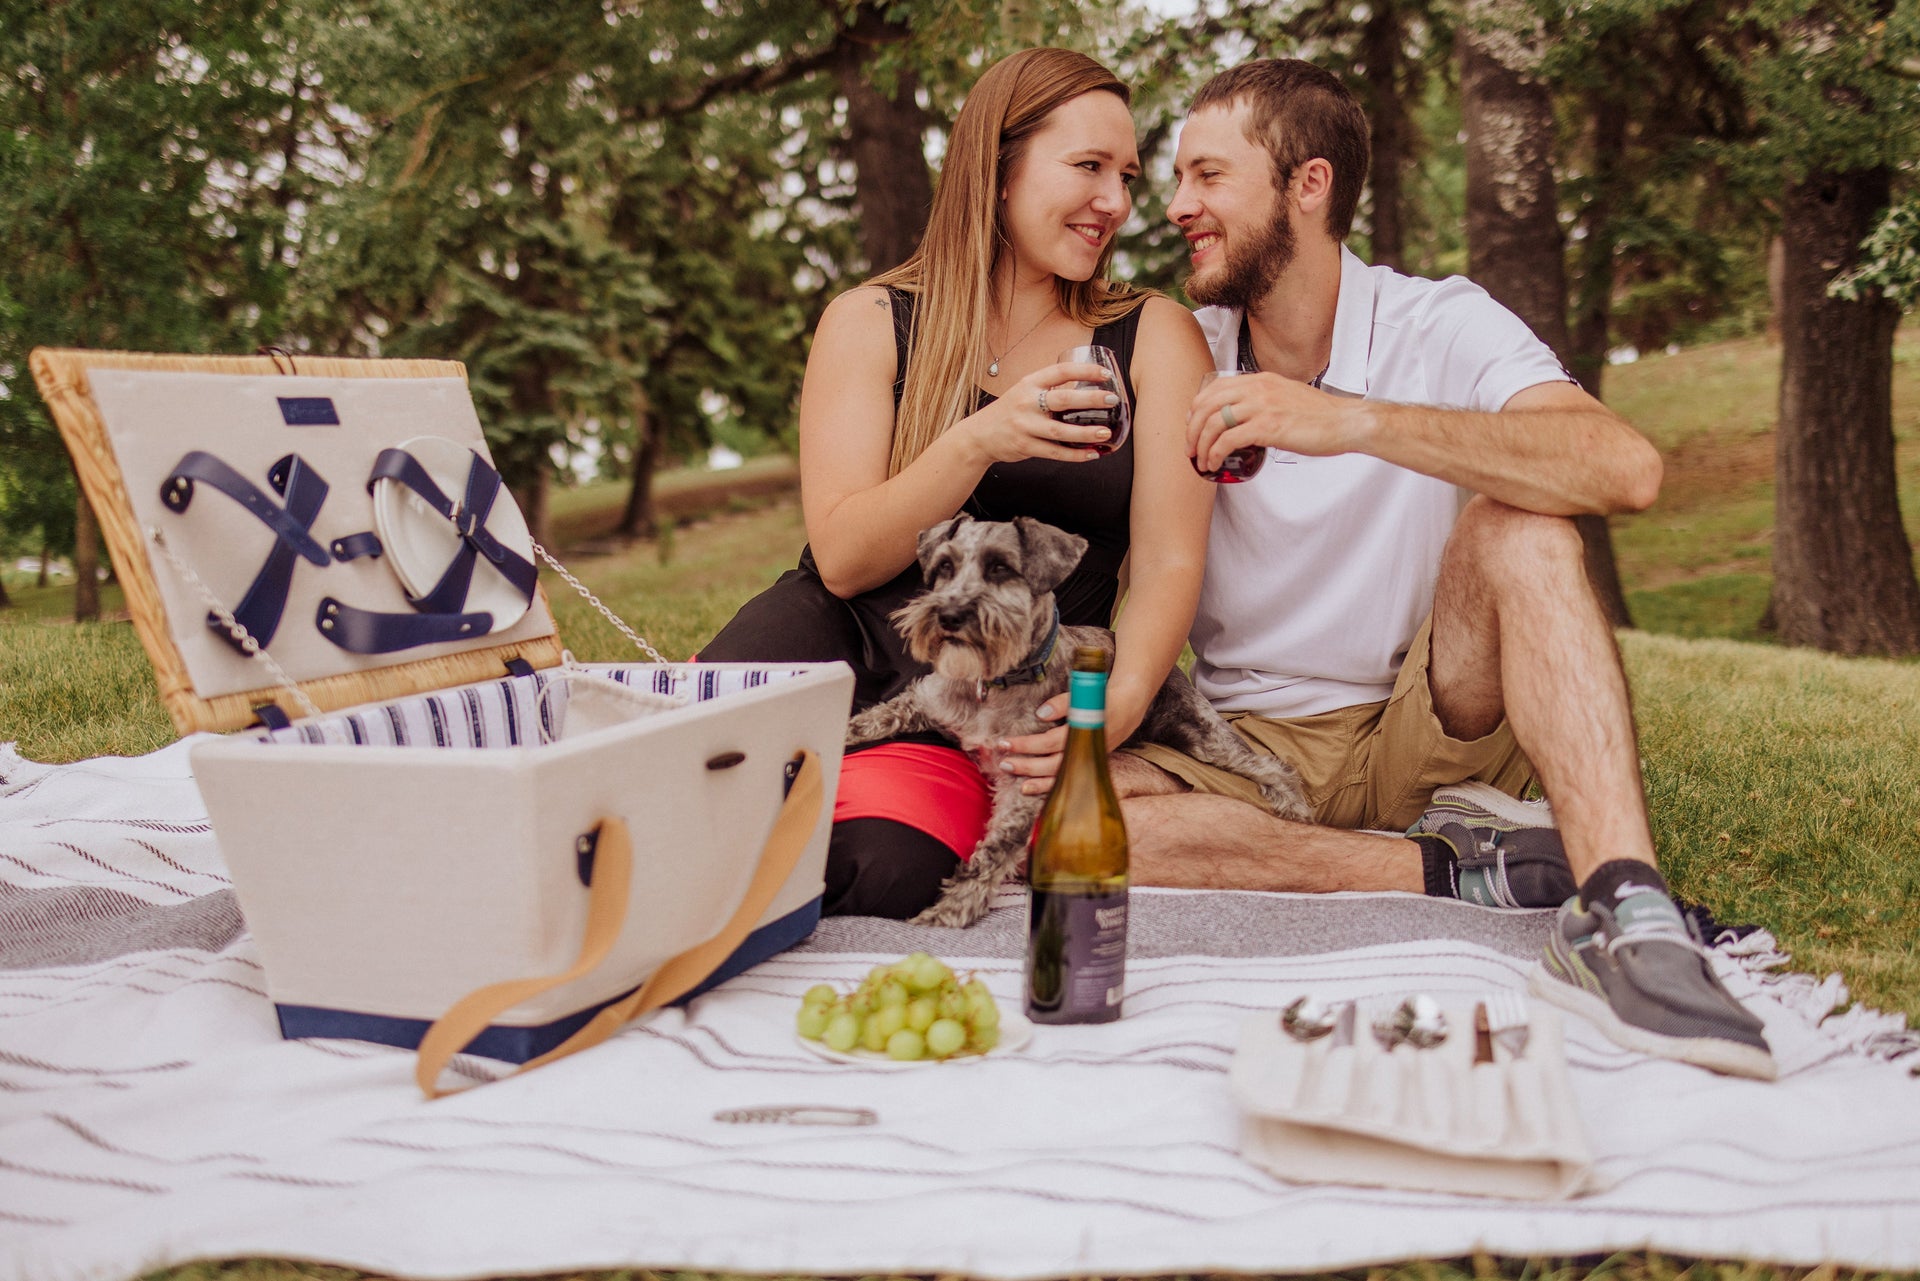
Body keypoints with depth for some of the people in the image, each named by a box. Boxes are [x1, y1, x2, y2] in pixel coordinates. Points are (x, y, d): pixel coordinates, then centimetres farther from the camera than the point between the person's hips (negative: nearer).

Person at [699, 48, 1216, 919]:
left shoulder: (1154, 339, 8)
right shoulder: (871, 323, 7)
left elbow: (1170, 563, -1)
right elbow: (843, 559, -3)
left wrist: (1122, 702, -21)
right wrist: (977, 443, -19)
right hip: (829, 645, 0)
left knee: (886, 874, -32)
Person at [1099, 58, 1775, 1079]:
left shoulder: (1440, 327, -6)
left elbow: (1626, 468, -26)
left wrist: (1354, 422, -35)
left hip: (1426, 730, -1)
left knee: (1515, 522, -27)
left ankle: (1620, 910, -40)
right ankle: (1457, 870, -23)